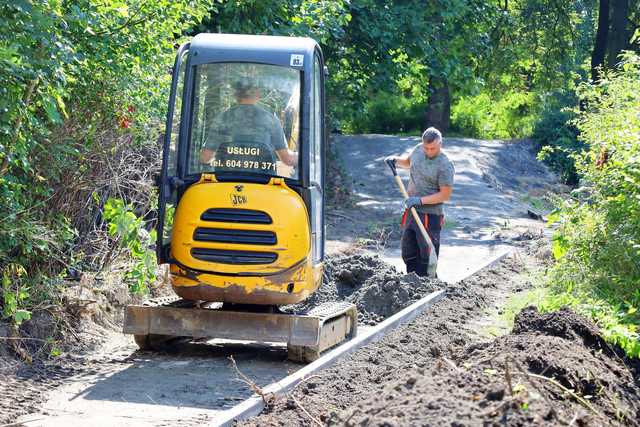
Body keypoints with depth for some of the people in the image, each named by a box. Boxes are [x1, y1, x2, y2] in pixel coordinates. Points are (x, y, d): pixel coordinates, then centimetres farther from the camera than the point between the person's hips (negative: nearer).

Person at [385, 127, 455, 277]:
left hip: (430, 215, -7)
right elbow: (408, 162, 27)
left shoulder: (445, 166, -16)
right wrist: (396, 160, 6)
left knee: (427, 257, -4)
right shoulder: (418, 150, 4)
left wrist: (420, 200, -21)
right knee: (408, 254, 14)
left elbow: (445, 195, -16)